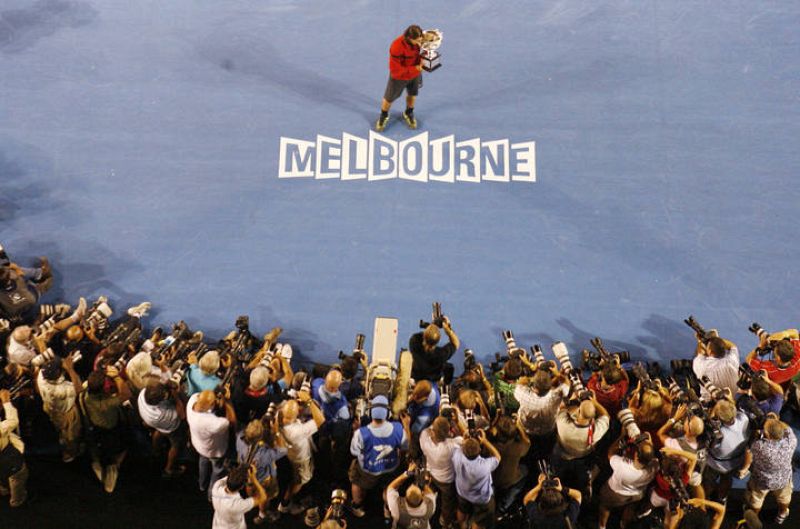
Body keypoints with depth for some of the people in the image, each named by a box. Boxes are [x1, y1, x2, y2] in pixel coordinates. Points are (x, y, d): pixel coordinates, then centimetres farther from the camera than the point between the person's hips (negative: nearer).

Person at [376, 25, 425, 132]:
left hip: (415, 74, 4)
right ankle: (383, 116, 46)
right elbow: (395, 70, -32)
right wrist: (414, 69, -31)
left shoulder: (419, 40, -22)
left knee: (412, 94, 26)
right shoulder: (397, 47, -38)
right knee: (389, 98, 17)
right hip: (399, 76, -4)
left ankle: (409, 113, 54)